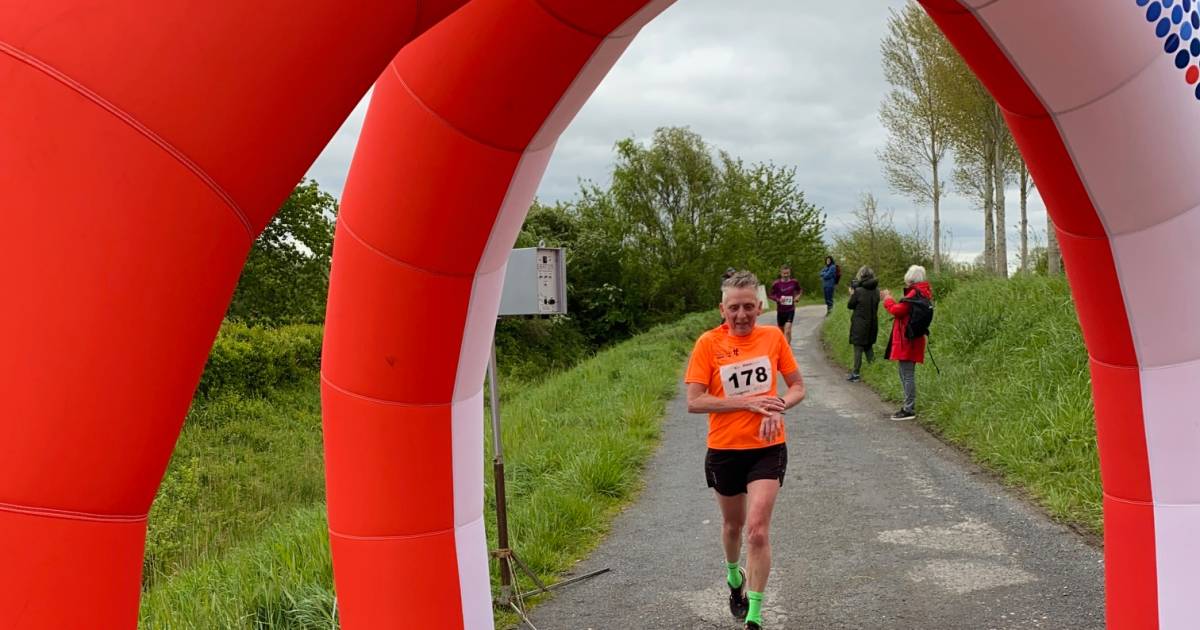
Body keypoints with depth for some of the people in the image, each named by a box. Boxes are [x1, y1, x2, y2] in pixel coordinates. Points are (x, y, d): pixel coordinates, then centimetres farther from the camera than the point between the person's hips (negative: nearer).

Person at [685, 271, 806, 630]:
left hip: (768, 447, 0)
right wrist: (748, 402, -21)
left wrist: (777, 410, -15)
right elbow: (694, 402, -15)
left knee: (757, 530, -13)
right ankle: (734, 577, 50)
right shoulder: (708, 343, -9)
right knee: (733, 524, 19)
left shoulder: (773, 337, -3)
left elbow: (797, 387, 6)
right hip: (724, 449, 0)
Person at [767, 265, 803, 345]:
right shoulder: (776, 284, -8)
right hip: (780, 310, 1)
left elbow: (800, 290, 17)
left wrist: (797, 296, -2)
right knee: (781, 330, 14)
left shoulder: (794, 282, -3)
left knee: (787, 330, -15)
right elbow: (771, 295, 0)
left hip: (790, 310, -1)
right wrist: (778, 299, -17)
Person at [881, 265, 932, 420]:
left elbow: (897, 310, -20)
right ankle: (909, 407, 22)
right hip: (910, 340, 10)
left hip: (907, 341, -10)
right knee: (906, 374, 16)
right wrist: (889, 299, 16)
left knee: (907, 375, -6)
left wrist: (888, 299, -4)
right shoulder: (921, 292, 15)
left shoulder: (915, 293, -17)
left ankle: (909, 409, -4)